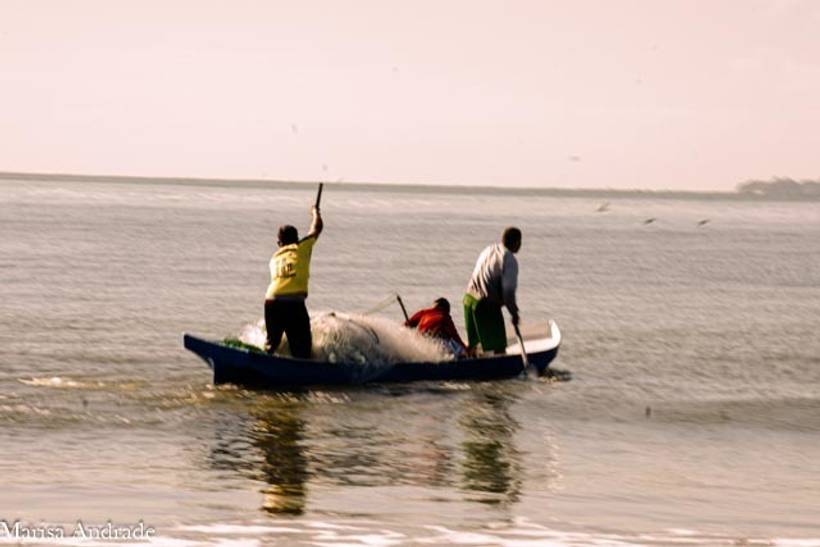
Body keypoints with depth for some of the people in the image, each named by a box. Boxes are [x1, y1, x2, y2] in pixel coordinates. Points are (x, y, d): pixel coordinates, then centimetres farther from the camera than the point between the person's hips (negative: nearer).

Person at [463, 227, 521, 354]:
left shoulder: (488, 251, 14)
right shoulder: (510, 260, -11)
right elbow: (508, 290, -16)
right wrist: (514, 313, -3)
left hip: (469, 298, 8)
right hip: (487, 305, -8)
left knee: (472, 342, 23)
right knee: (499, 346, -2)